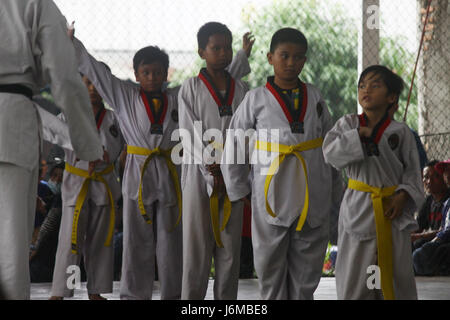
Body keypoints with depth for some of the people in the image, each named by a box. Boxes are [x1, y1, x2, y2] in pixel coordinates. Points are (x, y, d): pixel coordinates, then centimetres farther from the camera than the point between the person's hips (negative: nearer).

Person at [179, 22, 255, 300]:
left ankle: (227, 298, 7)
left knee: (230, 246, 3)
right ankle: (191, 298, 0)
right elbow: (192, 136, -5)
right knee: (197, 244, -4)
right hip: (200, 175, -3)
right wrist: (213, 172, -12)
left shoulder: (241, 90, 10)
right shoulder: (190, 89, 1)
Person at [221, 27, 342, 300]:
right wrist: (239, 189, 6)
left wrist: (333, 186, 14)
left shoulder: (314, 97, 9)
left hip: (312, 193, 2)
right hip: (271, 193, -2)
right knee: (270, 266, 1)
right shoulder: (257, 99, 1)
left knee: (307, 267, 7)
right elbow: (234, 143, 5)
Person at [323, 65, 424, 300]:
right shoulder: (347, 124, 4)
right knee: (353, 278, 1)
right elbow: (331, 153, -10)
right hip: (358, 208, 0)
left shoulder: (401, 132, 1)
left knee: (398, 276, 4)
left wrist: (403, 196, -11)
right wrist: (360, 134, -14)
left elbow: (412, 171, 5)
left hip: (392, 211, 0)